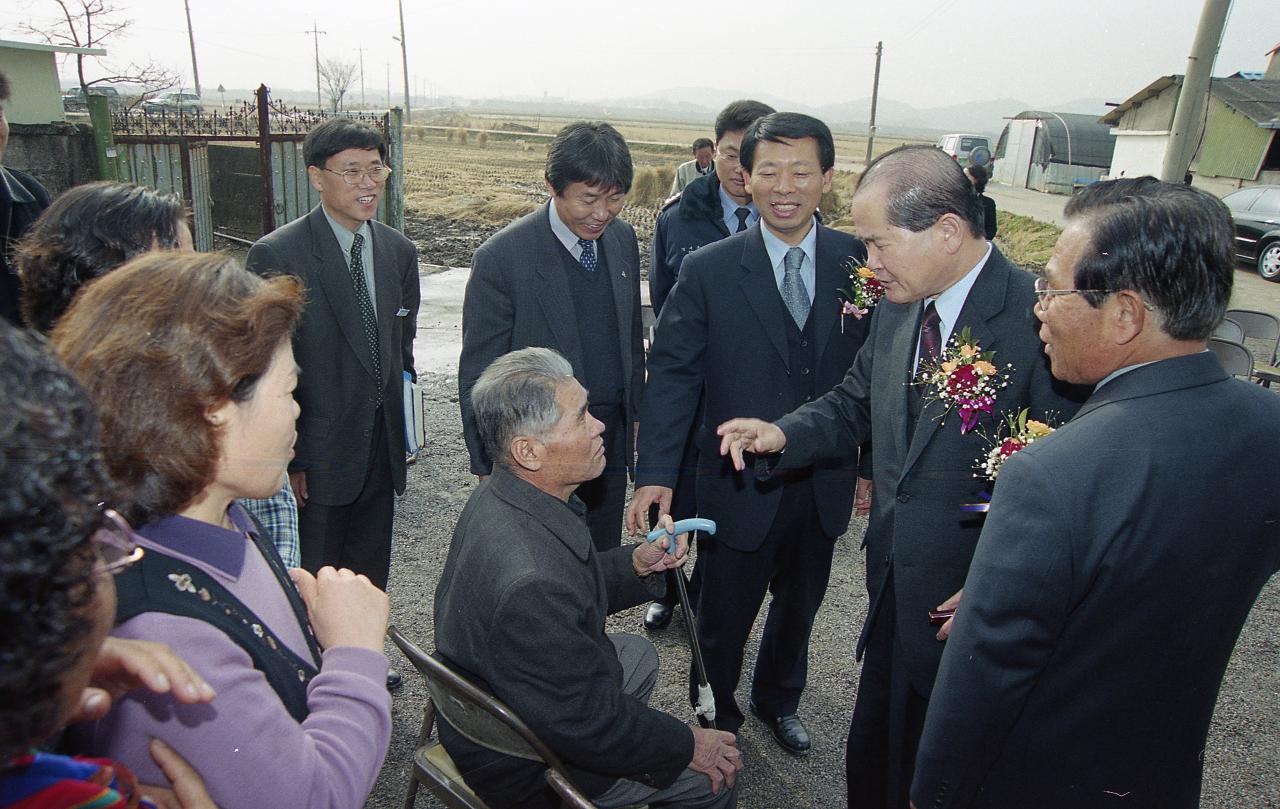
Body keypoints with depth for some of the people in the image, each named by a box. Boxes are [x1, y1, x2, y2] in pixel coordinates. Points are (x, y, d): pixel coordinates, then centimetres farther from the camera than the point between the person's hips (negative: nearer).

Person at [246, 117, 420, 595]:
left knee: (371, 576, 19)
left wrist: (401, 426, 11)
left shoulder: (399, 251, 4)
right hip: (317, 454, -5)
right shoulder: (277, 255, -14)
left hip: (382, 449, 5)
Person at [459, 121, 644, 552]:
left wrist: (637, 412, 14)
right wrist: (489, 468, -8)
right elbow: (477, 377, -12)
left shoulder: (623, 238, 0)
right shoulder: (501, 258, -19)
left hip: (612, 444, 5)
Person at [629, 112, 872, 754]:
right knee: (723, 620, 15)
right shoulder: (708, 270, -12)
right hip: (740, 487, -2)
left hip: (825, 484, 3)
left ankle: (778, 699, 53)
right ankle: (716, 718, 44)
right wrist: (656, 474, -22)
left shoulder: (860, 262, -6)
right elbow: (671, 373, -13)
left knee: (799, 606, 25)